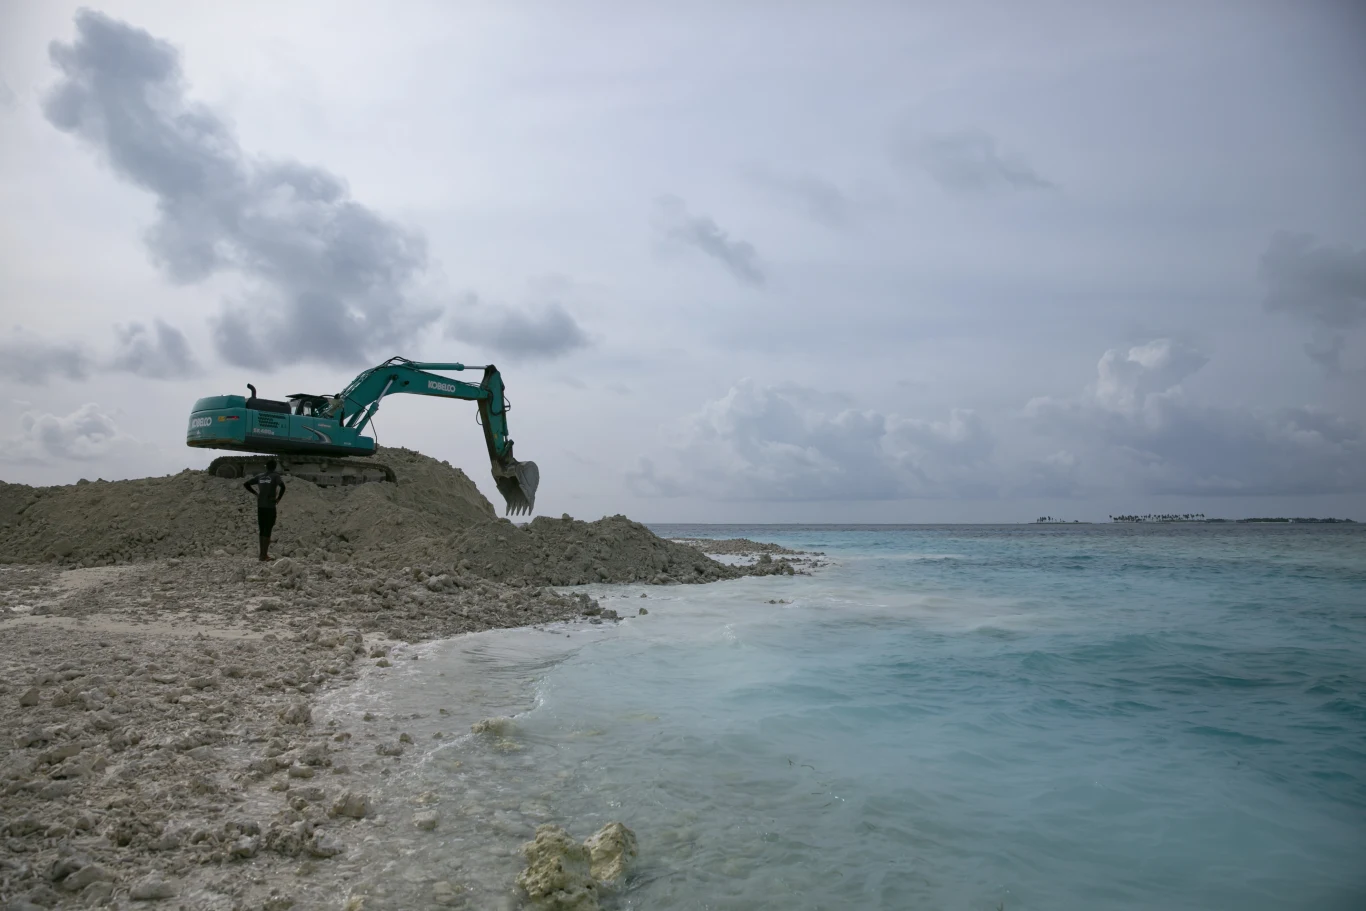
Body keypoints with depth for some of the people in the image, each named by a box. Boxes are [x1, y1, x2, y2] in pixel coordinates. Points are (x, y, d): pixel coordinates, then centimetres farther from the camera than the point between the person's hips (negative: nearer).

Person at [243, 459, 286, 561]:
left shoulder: (259, 477, 11)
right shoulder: (275, 476, -5)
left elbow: (246, 484, 16)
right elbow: (282, 486, -23)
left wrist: (255, 493, 16)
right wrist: (279, 498, -10)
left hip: (260, 506, 5)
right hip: (270, 506, -5)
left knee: (262, 530, 11)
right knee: (267, 531, -3)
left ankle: (262, 553, 14)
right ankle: (264, 555, -5)